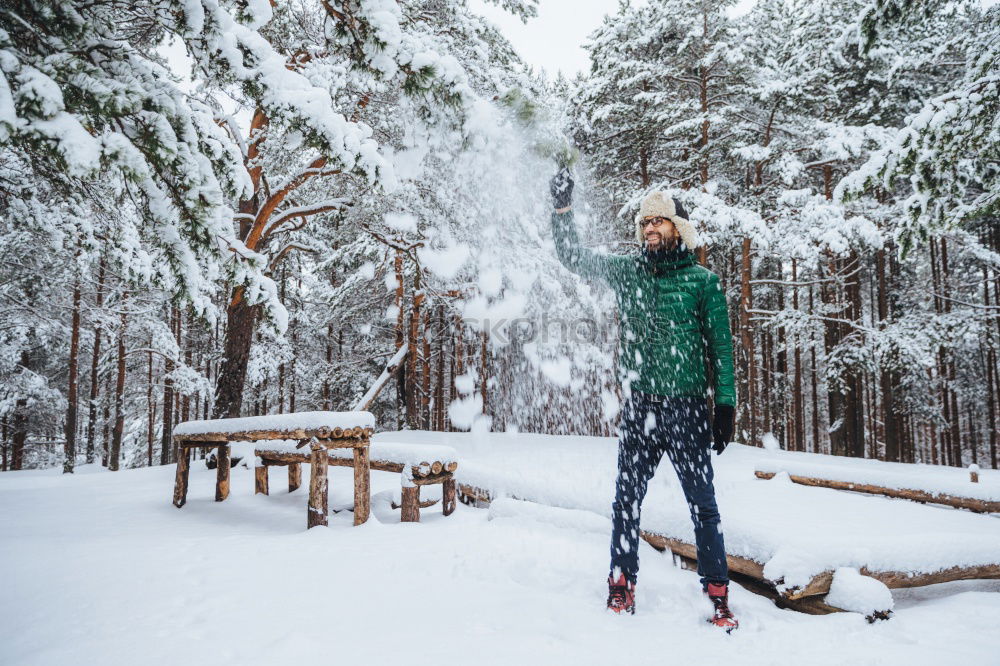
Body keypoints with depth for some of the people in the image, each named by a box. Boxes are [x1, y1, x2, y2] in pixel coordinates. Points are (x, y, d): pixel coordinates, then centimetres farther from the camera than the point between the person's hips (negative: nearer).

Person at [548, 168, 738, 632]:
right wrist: (563, 207, 3)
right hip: (638, 406, 3)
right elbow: (572, 256, 15)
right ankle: (621, 585, 21)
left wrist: (725, 406, -2)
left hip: (687, 407, -2)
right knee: (626, 499, 7)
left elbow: (721, 346, 3)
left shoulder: (702, 279, 3)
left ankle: (718, 595, 15)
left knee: (701, 503, 4)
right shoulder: (626, 271, 10)